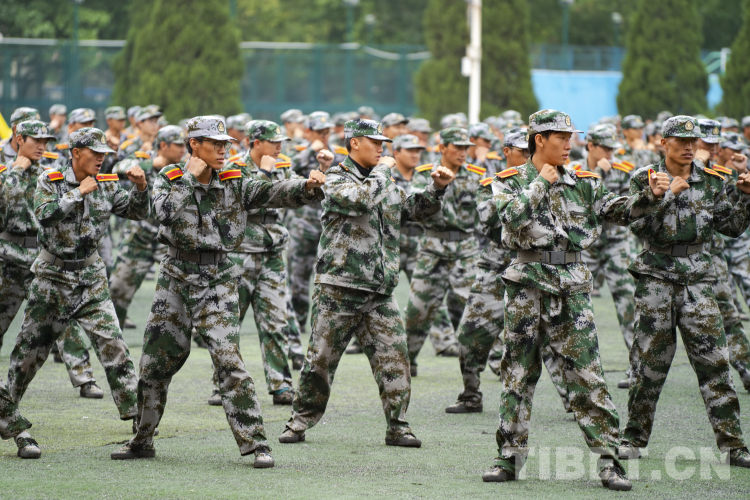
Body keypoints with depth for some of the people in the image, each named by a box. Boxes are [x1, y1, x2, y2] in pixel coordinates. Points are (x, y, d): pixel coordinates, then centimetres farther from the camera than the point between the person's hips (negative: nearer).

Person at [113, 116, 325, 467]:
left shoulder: (233, 184, 2)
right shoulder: (170, 178, 1)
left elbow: (273, 193, -11)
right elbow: (164, 211, -18)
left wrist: (307, 187, -28)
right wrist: (189, 177, -13)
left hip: (217, 280, -2)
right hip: (176, 276, 2)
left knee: (228, 359, -15)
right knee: (155, 361, 9)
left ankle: (255, 444, -13)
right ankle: (142, 441, 26)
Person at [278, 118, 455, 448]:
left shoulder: (384, 183, 17)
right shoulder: (336, 178, -3)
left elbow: (416, 210, 25)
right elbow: (361, 199, -22)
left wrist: (437, 188, 9)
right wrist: (382, 171, -9)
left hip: (380, 291, 5)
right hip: (339, 287, -5)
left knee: (393, 357, -3)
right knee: (321, 357, 1)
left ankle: (397, 427, 3)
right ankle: (301, 421, 13)